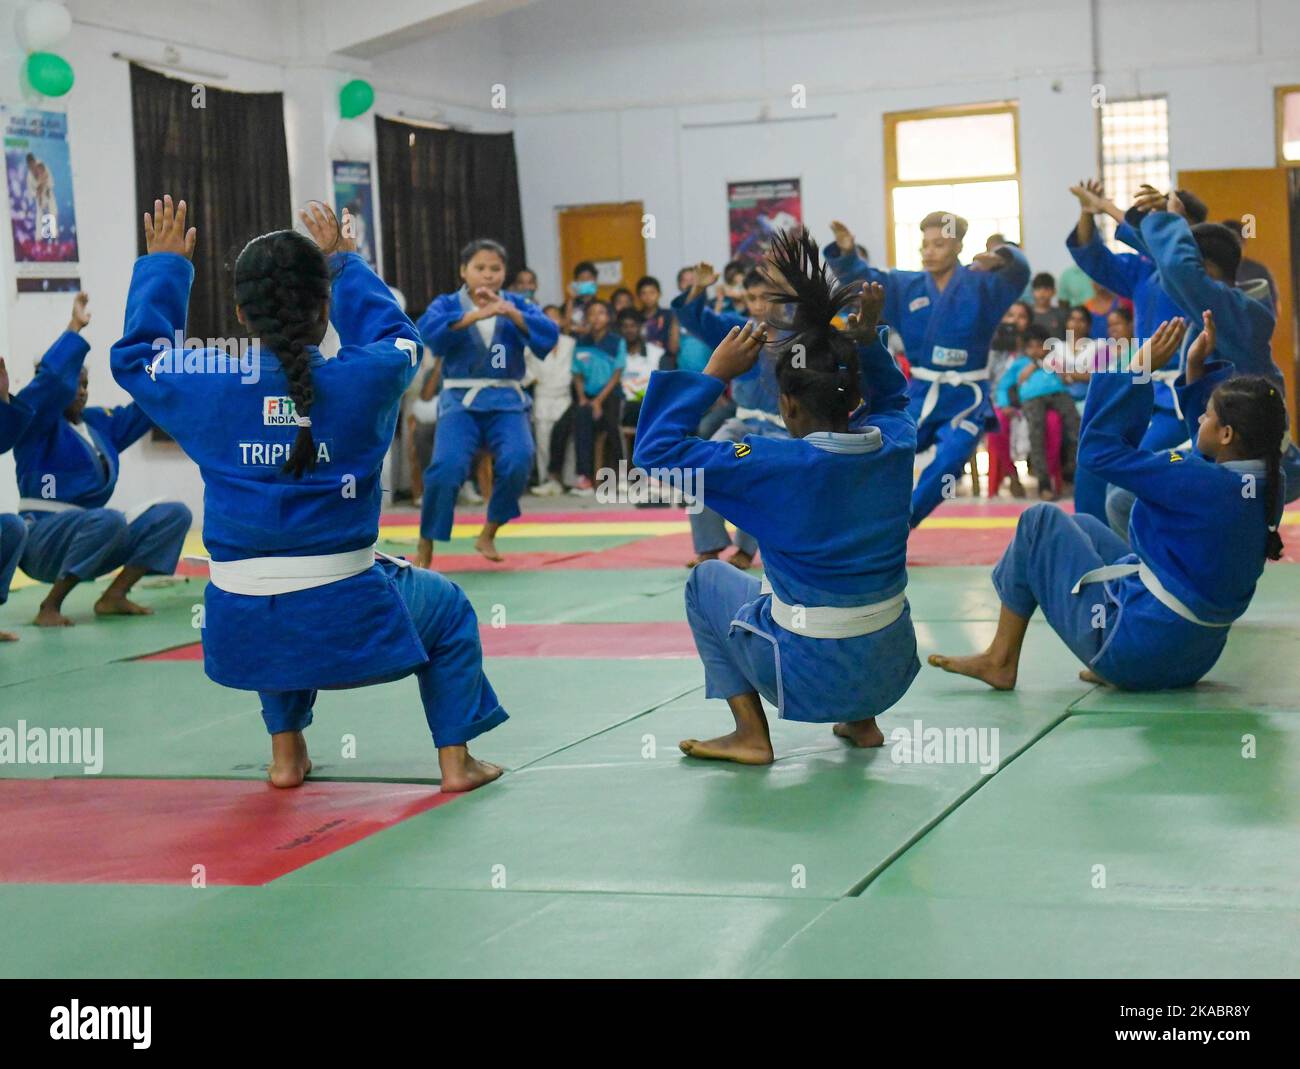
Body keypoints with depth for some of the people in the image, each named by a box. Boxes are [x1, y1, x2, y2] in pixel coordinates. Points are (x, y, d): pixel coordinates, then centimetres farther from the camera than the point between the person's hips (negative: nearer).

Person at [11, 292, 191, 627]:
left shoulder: (99, 423, 14)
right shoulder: (36, 423, -6)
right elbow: (51, 378, -24)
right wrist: (75, 328, -23)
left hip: (88, 534, 8)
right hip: (43, 536, -8)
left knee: (174, 515, -2)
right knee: (108, 521, -38)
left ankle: (113, 596, -7)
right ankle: (49, 607, -24)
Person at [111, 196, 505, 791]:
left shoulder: (207, 390, -5)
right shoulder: (364, 380, -8)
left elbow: (135, 355, 17)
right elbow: (396, 335, 17)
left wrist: (164, 266, 28)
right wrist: (341, 260, 28)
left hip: (242, 631, 2)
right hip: (344, 622, -2)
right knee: (447, 609, 29)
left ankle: (285, 753, 39)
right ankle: (455, 760, 25)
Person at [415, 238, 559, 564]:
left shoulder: (516, 305, 8)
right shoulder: (447, 304, 3)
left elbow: (549, 335, -8)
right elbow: (429, 329, -19)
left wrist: (510, 312, -22)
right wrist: (476, 315, -29)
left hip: (505, 401, 2)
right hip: (460, 400, -2)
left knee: (517, 461, -23)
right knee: (447, 467, -23)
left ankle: (488, 534, 2)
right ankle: (425, 548, -3)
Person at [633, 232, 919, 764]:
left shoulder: (780, 465, -19)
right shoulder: (895, 445, -4)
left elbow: (656, 450, -15)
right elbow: (889, 396, 23)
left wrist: (715, 374, -12)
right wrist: (866, 336, 8)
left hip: (816, 676, -5)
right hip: (893, 669, 6)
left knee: (708, 580, 19)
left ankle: (751, 734, 12)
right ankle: (862, 722, 25)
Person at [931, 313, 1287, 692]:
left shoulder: (1204, 485, -27)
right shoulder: (1266, 484, -4)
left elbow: (1100, 447, -18)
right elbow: (1209, 450, 20)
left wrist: (1139, 368, -12)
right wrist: (1197, 368, 15)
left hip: (1132, 648, -9)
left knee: (1040, 521, 5)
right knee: (1081, 526, 22)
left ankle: (1000, 661, 15)